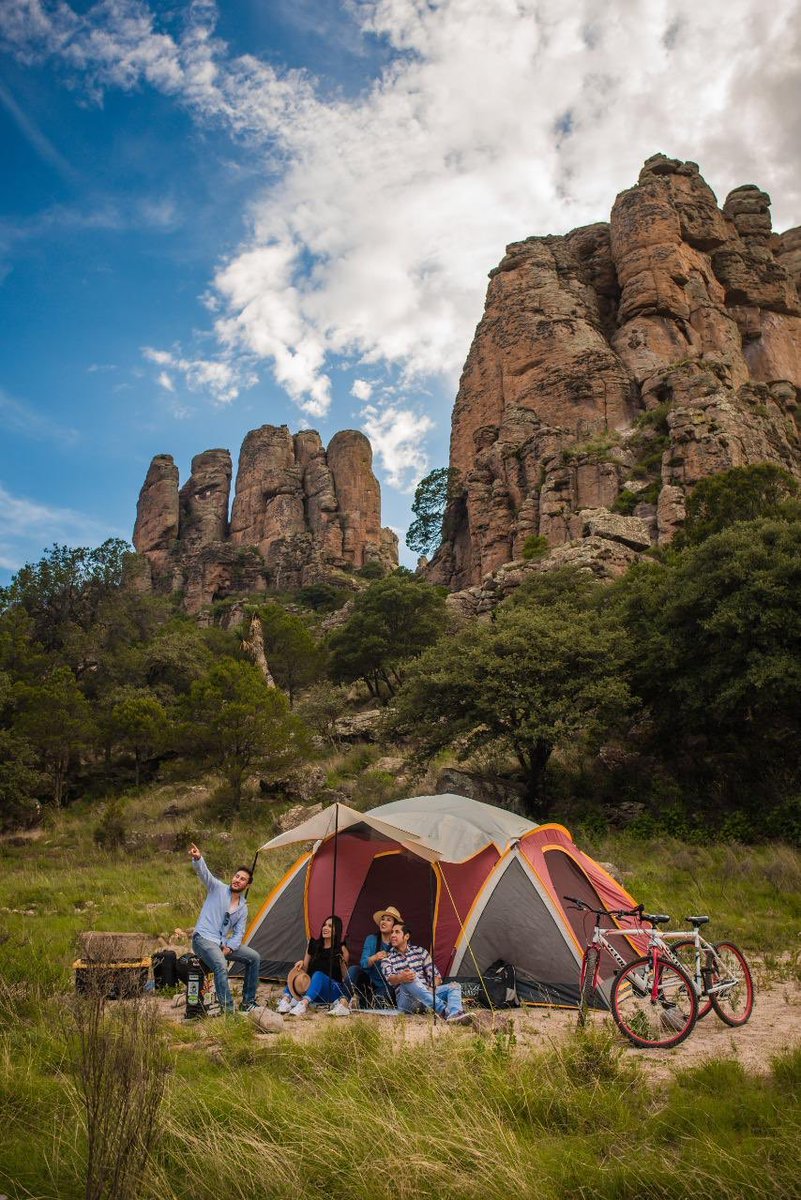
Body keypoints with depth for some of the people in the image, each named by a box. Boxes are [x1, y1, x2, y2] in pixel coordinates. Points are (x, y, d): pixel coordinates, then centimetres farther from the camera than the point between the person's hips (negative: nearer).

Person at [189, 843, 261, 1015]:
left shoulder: (243, 908, 9)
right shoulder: (217, 888, -5)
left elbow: (239, 933, 8)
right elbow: (204, 872, -23)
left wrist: (229, 948, -13)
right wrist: (197, 859, -45)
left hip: (223, 943, 7)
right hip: (203, 939, -7)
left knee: (254, 957, 1)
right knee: (221, 966, -32)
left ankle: (247, 1003, 11)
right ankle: (227, 1009, -27)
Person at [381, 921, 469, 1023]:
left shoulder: (419, 951, 14)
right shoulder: (387, 959, 7)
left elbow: (436, 975, 12)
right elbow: (390, 978, -16)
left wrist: (432, 989, -10)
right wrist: (400, 978, -40)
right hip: (406, 1001, -4)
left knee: (455, 986, -16)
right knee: (409, 980, -35)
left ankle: (453, 1016, -51)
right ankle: (444, 1010, -49)